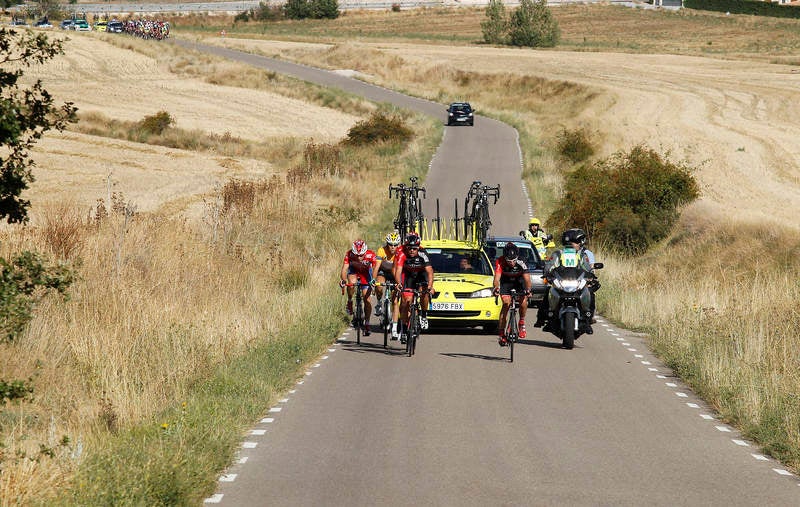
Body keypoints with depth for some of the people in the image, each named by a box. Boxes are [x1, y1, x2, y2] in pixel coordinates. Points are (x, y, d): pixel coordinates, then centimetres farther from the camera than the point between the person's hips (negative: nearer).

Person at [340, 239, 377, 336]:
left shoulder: (370, 255, -34)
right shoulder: (349, 254, -32)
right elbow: (344, 268, -36)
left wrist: (374, 280, -51)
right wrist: (344, 280, -54)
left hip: (366, 273, 0)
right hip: (353, 271, 0)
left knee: (366, 299, -6)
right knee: (352, 283, -34)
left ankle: (367, 324, 4)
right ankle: (349, 302, -6)